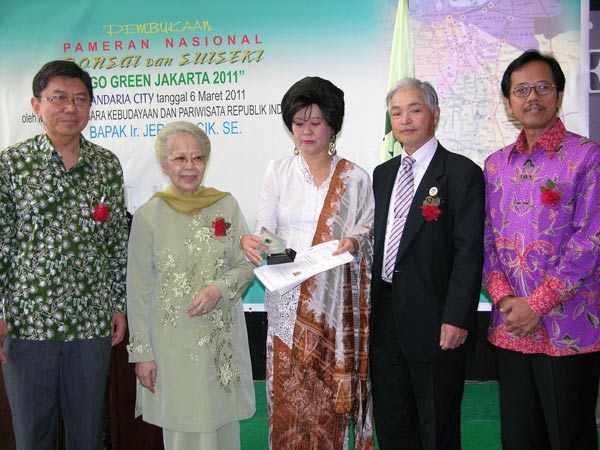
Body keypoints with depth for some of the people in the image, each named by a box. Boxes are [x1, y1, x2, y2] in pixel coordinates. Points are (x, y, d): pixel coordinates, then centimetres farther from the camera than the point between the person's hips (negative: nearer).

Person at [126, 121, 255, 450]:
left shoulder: (226, 206, 0)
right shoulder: (148, 216, -6)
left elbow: (248, 265, 6)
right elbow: (137, 291, -3)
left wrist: (220, 289, -14)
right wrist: (141, 352, -4)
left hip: (222, 336, 2)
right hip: (173, 341, -2)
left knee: (223, 422, 12)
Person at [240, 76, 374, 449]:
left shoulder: (355, 178, 4)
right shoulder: (278, 171, 7)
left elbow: (370, 228, 6)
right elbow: (265, 230, 5)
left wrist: (354, 241, -16)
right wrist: (249, 241, -17)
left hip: (335, 301, -1)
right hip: (288, 298, 1)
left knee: (331, 396, 2)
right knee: (289, 396, 3)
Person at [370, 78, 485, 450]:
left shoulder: (463, 173, -8)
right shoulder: (383, 174, 12)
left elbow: (469, 253, -14)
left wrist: (457, 319, -19)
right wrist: (370, 305, 8)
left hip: (434, 321, -6)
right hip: (385, 319, 6)